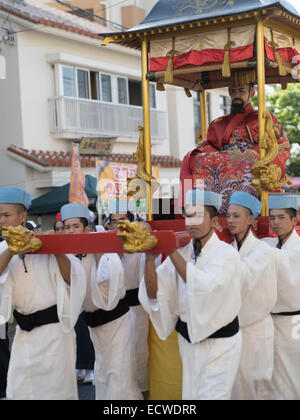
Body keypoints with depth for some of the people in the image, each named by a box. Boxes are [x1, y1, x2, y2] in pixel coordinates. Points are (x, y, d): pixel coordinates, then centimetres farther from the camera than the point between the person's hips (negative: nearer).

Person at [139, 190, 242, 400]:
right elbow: (154, 293, -9)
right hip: (188, 341, 5)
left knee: (211, 395, -3)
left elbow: (205, 286, -31)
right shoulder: (182, 253, 1)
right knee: (190, 395, 15)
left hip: (219, 344, -5)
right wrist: (150, 257, -24)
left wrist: (171, 251, -31)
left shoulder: (227, 253, -12)